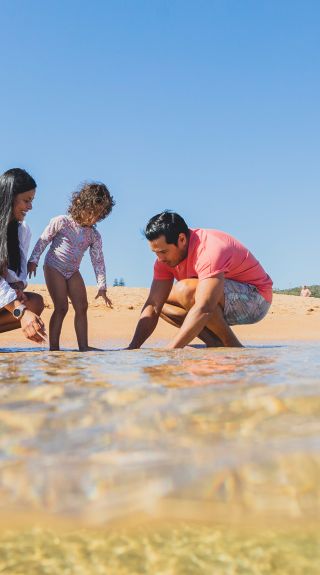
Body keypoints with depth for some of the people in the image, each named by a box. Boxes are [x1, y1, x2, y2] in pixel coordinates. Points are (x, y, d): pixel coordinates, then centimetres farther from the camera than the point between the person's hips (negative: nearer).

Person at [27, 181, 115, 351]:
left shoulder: (94, 236, 1)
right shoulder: (61, 222, -11)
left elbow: (98, 261, 1)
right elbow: (43, 240, -5)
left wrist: (102, 286, -3)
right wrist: (33, 260, -8)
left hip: (73, 272, 5)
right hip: (54, 268, -5)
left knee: (82, 307, -3)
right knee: (61, 308, -13)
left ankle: (83, 346, 1)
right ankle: (54, 347, -10)